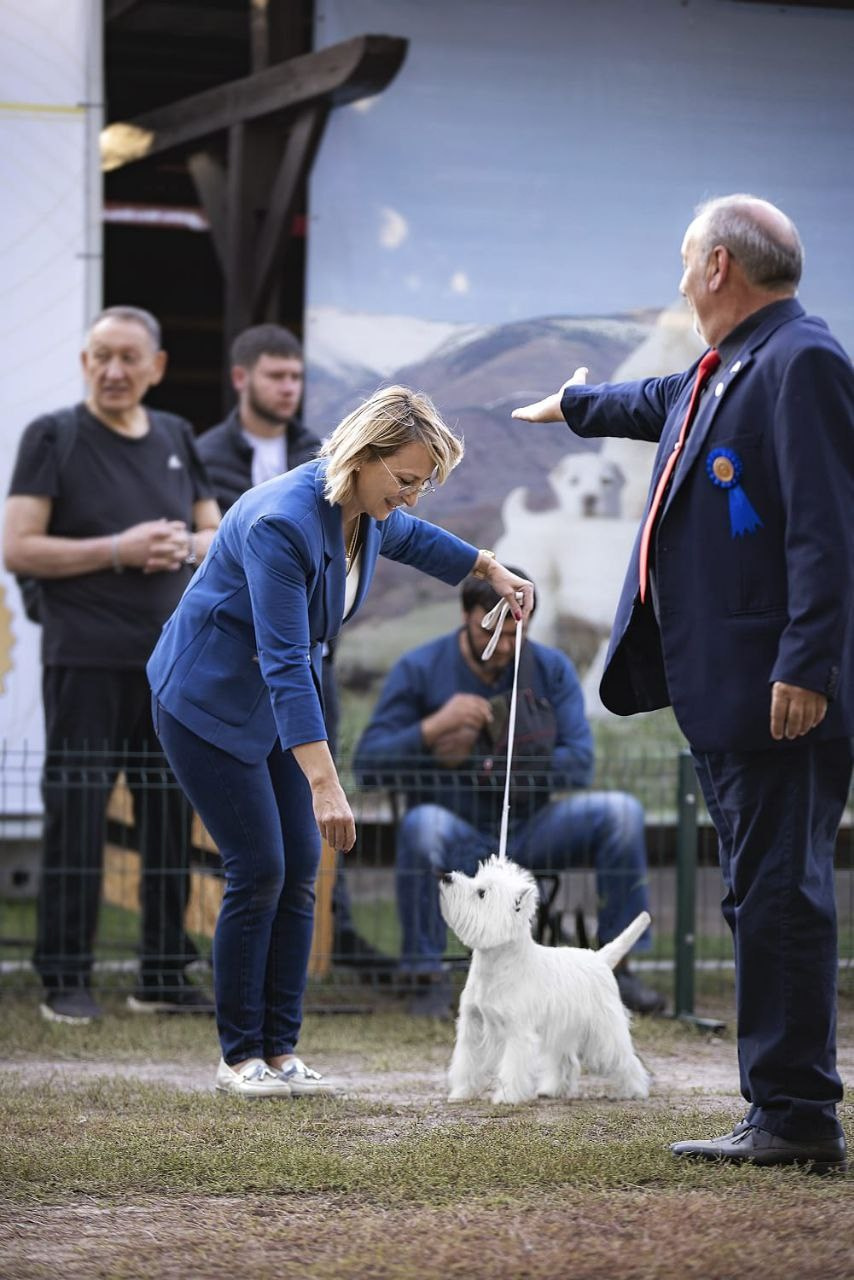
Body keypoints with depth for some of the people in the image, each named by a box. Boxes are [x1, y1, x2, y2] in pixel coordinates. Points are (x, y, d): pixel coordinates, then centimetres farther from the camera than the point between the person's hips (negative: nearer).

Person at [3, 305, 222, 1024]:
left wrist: (185, 547, -4)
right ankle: (66, 981, 0)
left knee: (170, 821, 8)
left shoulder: (177, 439, 14)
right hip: (86, 661, -5)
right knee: (76, 817, -6)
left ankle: (166, 976, 16)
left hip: (174, 660, 5)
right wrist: (117, 550, -15)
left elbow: (219, 535, 19)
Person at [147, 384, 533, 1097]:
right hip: (208, 700, -8)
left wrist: (491, 570, 23)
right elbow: (284, 662, -37)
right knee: (259, 870, -10)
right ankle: (239, 1057, 1)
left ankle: (281, 1050, 7)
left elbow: (410, 538, 22)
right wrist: (324, 784, -41)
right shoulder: (283, 522, -32)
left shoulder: (371, 512, -7)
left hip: (279, 701, 8)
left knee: (299, 870, 2)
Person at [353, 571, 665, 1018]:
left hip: (529, 834, 3)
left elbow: (578, 764, -4)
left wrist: (486, 764, -12)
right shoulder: (419, 669, -1)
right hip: (459, 842, -3)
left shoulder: (551, 668, 6)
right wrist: (433, 727, -22)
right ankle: (428, 977, -23)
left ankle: (617, 964, -8)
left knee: (620, 811, -19)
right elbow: (367, 764, -7)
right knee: (423, 823, -37)